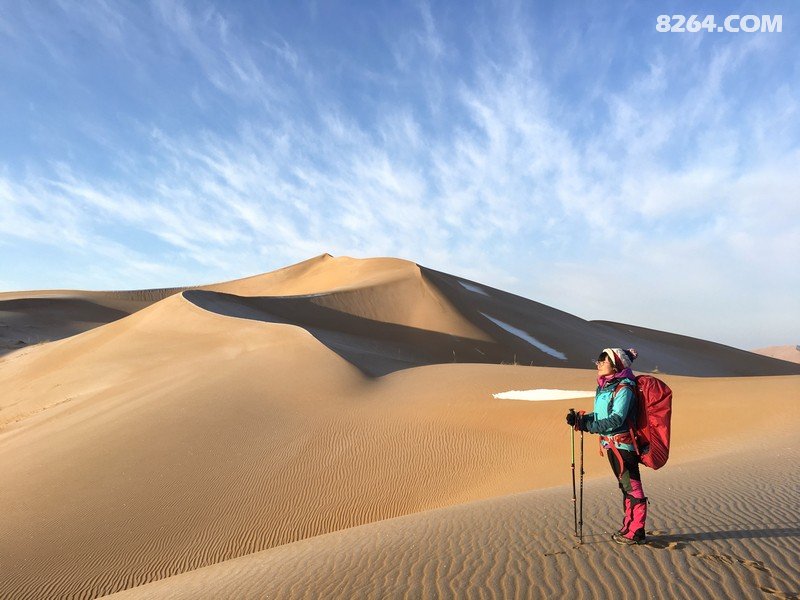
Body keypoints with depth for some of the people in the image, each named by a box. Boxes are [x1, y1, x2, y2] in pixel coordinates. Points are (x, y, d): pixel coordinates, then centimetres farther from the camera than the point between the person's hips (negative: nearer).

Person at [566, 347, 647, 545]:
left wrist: (588, 425, -24)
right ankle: (628, 527, 29)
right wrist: (579, 418, -4)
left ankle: (636, 532, 10)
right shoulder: (604, 387, 10)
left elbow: (616, 419, -24)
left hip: (623, 445, -9)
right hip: (612, 445, 9)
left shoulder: (624, 387, -17)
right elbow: (599, 416, 13)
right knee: (625, 487, 18)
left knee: (632, 487, 0)